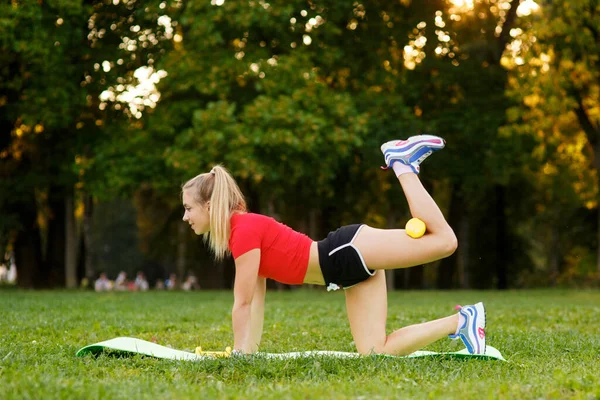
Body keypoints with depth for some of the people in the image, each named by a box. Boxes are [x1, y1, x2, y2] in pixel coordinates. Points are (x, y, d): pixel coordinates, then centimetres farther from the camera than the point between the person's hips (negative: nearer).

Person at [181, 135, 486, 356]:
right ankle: (460, 321, 7)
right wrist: (248, 350, 18)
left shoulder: (244, 228, -14)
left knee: (444, 240, -20)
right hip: (352, 272, 9)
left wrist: (238, 354, -6)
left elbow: (242, 303, -13)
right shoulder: (238, 233, 15)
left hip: (350, 251, -9)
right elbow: (254, 300, 19)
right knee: (374, 353, -2)